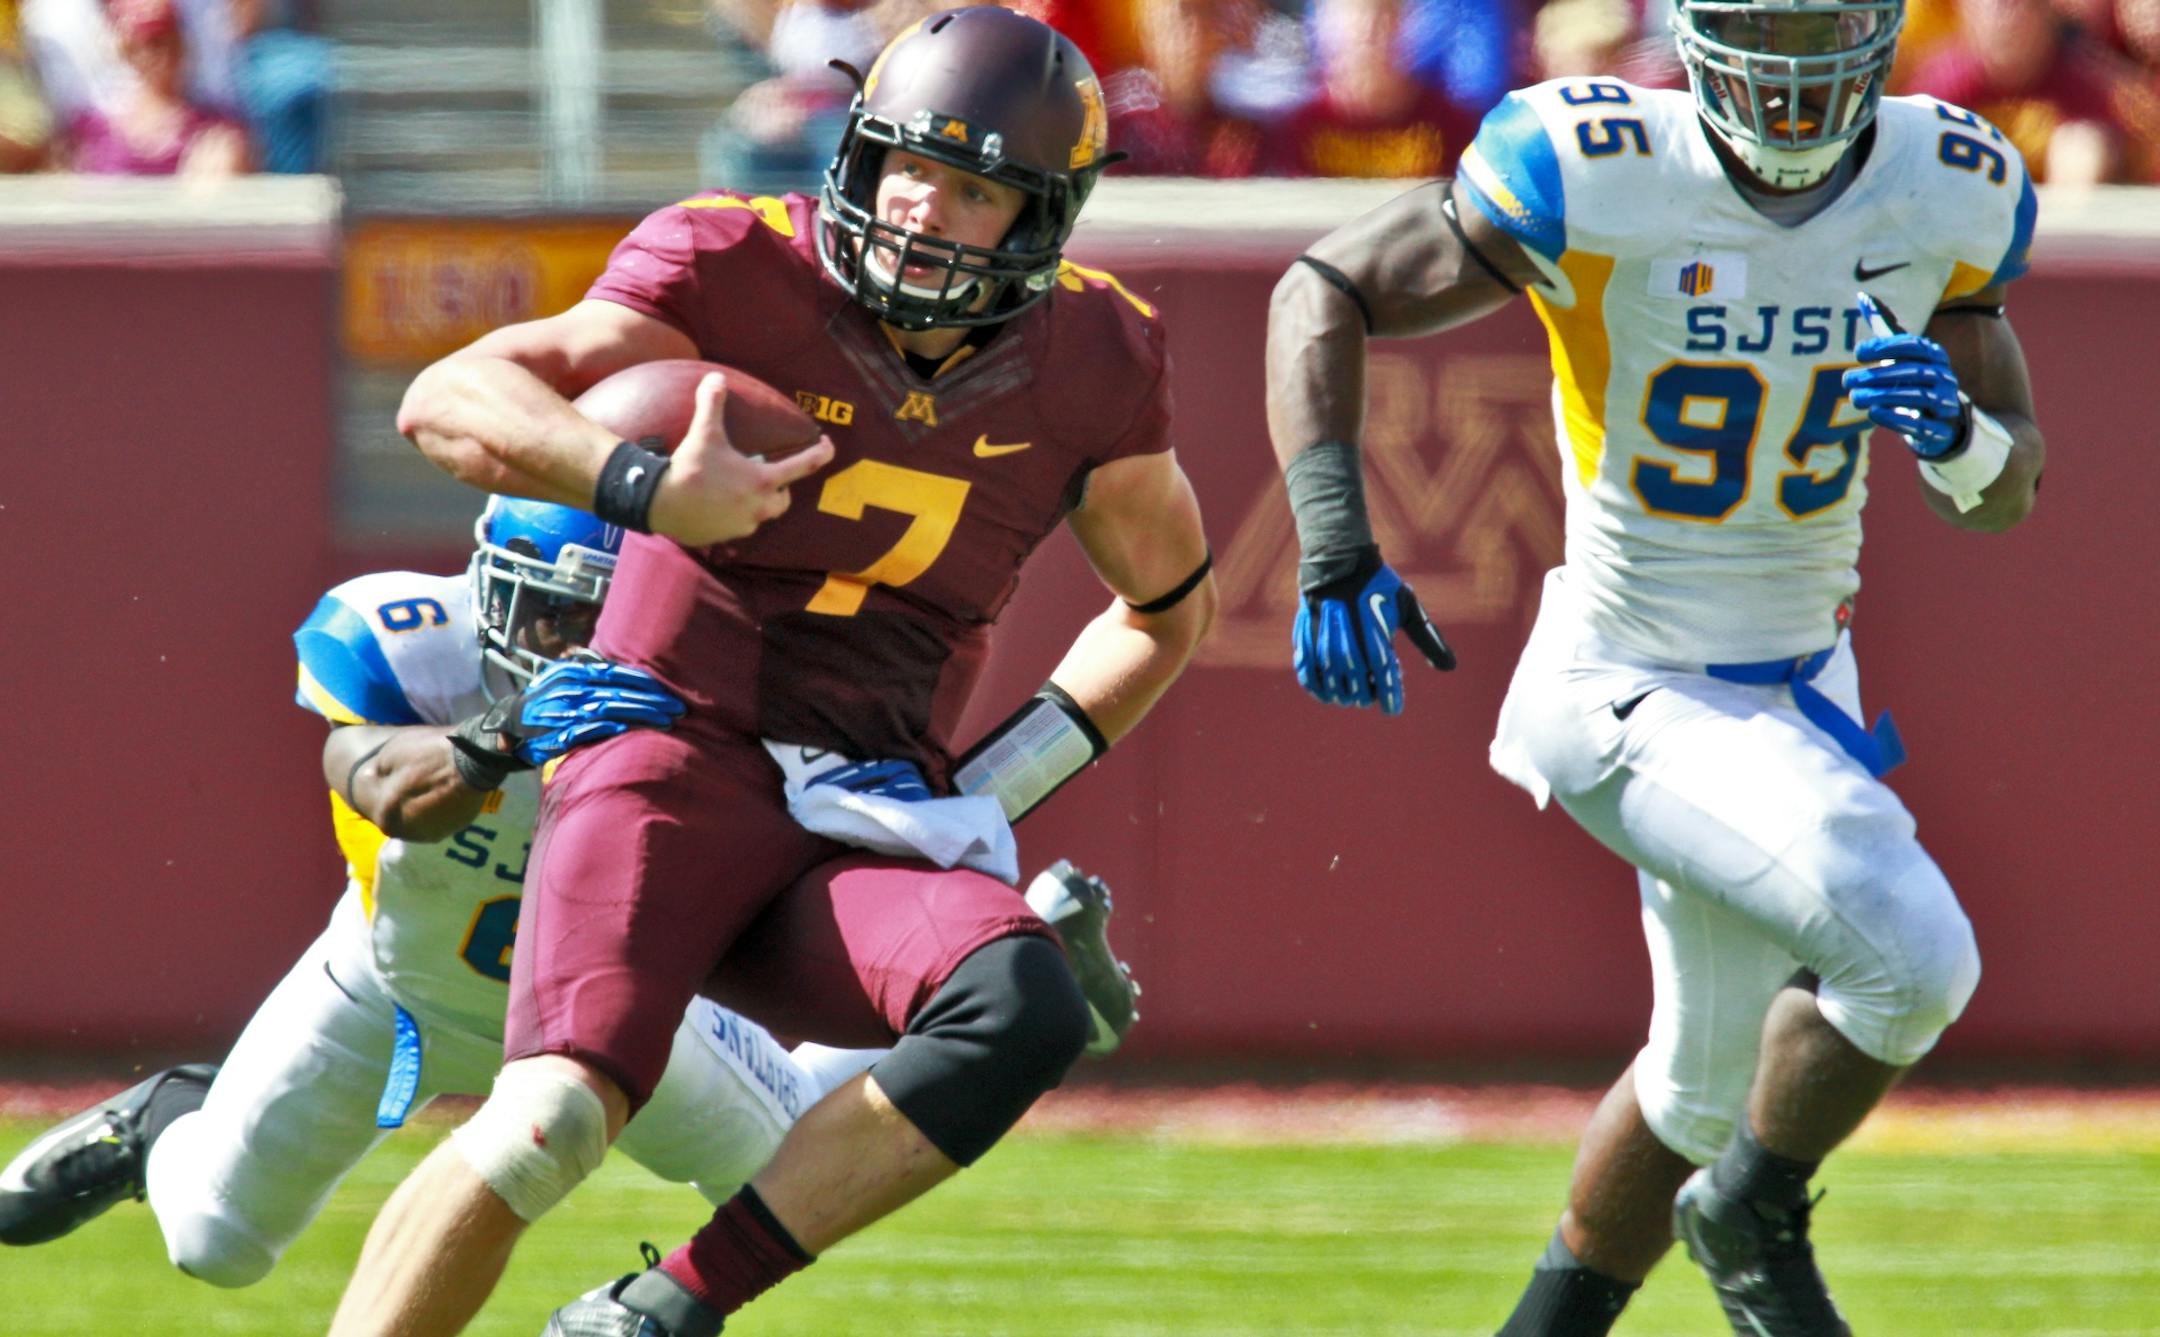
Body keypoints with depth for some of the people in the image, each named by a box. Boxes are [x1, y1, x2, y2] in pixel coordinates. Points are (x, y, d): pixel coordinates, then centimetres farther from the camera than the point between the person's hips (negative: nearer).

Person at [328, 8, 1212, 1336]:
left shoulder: (1087, 367, 5)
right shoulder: (744, 277, -6)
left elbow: (1169, 600, 22)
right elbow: (449, 401, -14)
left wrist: (997, 781, 8)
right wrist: (646, 487, -32)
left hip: (868, 829, 4)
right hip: (680, 765, -4)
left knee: (1026, 1014, -28)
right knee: (556, 1114, -28)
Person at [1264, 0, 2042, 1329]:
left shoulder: (1945, 195, -6)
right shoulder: (1598, 180, -21)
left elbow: (2002, 498, 3)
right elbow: (1327, 290, -12)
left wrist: (1957, 431, -22)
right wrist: (1335, 552, -24)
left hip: (1800, 687, 7)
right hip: (1632, 694, -7)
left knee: (1711, 1087, 20)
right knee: (1909, 957, -22)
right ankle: (1753, 1216, 5)